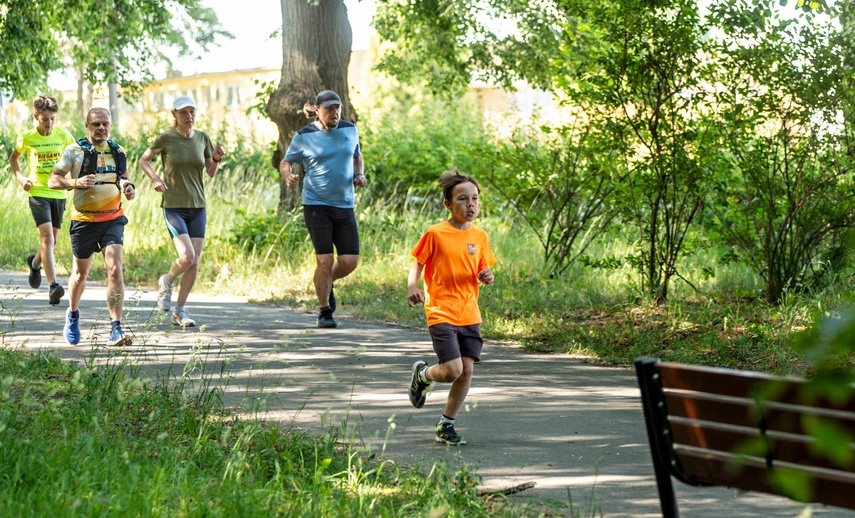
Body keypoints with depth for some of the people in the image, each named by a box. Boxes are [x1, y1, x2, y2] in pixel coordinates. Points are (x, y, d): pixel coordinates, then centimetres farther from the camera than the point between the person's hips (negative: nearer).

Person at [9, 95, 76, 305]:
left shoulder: (63, 136, -2)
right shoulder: (27, 138, -4)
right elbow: (13, 158, 13)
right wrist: (20, 178, -3)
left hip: (58, 193, 3)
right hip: (38, 192, -3)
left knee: (52, 239, 13)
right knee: (46, 235, -18)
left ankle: (35, 262, 47)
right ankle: (53, 285, -25)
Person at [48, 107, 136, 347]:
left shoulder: (117, 151, 8)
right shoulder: (75, 150, -3)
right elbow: (53, 180, -4)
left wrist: (128, 187, -1)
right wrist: (75, 182, -22)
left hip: (113, 219, 2)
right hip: (84, 220, -2)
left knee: (115, 269, -15)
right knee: (80, 273, 13)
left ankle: (116, 329, -16)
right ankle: (73, 315, 42)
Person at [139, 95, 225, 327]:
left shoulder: (202, 138, 5)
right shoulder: (166, 138, -7)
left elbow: (210, 173, 14)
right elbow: (143, 160, 6)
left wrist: (216, 158, -6)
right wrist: (155, 178, -10)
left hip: (198, 207, 4)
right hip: (174, 207, -4)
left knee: (194, 263, 1)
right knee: (186, 257, -19)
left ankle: (179, 310, 14)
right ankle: (166, 282, 13)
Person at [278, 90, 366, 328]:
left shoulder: (350, 130, 7)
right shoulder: (304, 136, -4)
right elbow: (285, 162, 5)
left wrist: (359, 175, 3)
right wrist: (288, 176, -18)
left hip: (345, 206, 4)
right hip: (316, 205, -4)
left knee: (350, 261, -1)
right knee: (325, 260, -8)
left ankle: (327, 284, 32)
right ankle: (325, 312, 9)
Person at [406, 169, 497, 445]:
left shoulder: (480, 237, 6)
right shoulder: (435, 234, -8)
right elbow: (417, 262, 1)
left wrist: (486, 277, -7)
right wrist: (412, 286, -18)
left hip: (469, 314, 5)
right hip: (440, 312, -5)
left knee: (467, 371, 1)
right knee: (452, 370, -14)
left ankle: (446, 425, 17)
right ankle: (423, 374, 21)